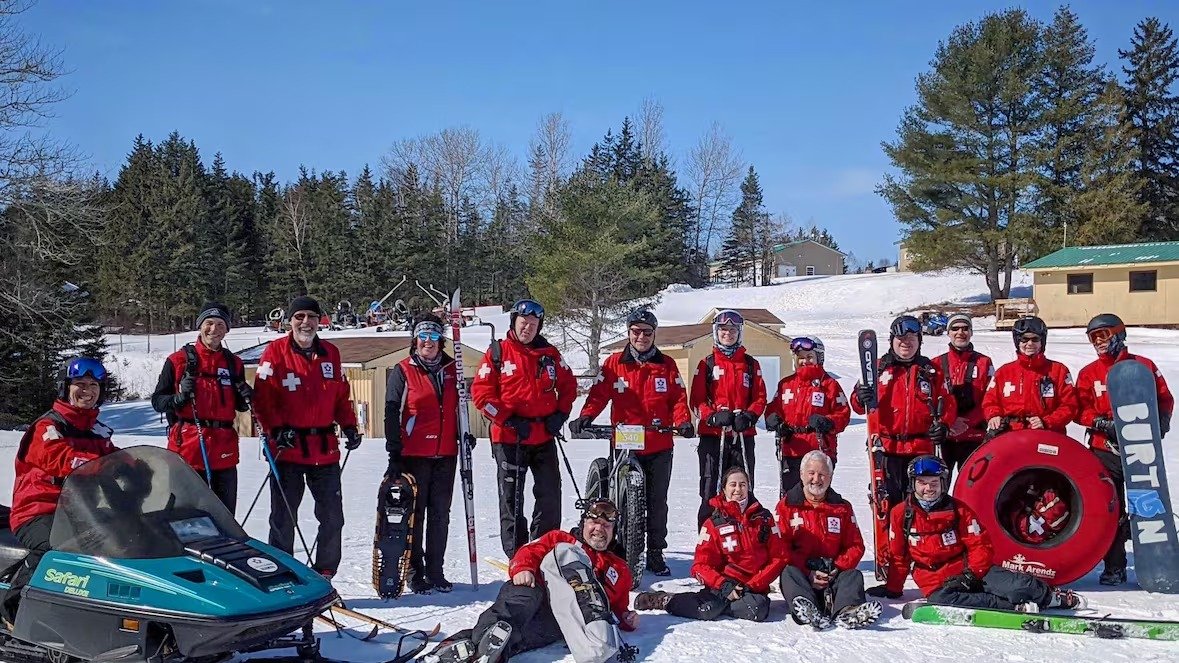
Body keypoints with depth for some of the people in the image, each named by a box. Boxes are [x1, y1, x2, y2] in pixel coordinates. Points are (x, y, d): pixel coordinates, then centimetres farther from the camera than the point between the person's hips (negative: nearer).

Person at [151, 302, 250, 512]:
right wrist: (178, 399, -18)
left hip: (224, 454, 4)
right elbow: (157, 400, 2)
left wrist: (246, 398, -2)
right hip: (187, 450, -4)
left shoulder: (234, 363, 12)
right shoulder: (179, 360, 1)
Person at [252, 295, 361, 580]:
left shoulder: (330, 353, 11)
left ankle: (324, 575, 23)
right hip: (287, 449, -4)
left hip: (325, 449, 4)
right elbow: (262, 398, -6)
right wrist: (277, 429, -16)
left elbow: (342, 395, 18)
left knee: (333, 518, 9)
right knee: (284, 519, 3)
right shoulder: (276, 352, -2)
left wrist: (349, 426, 6)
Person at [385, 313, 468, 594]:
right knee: (415, 515, 2)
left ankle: (435, 572, 17)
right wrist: (394, 452, -10)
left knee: (440, 515, 8)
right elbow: (392, 412, -5)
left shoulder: (451, 370, 11)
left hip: (446, 455, 4)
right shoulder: (403, 371, -2)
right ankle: (415, 571, 11)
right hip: (413, 455, -4)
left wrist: (464, 434, 8)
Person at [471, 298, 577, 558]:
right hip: (509, 439, -3)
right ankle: (516, 555, 12)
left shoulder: (549, 353, 8)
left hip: (544, 438, 3)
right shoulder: (497, 352, -2)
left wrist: (561, 414, 2)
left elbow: (568, 384, 17)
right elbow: (481, 392, -6)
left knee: (550, 496, 5)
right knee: (511, 499, 3)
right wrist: (509, 420, -13)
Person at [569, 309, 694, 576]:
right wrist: (585, 417, -18)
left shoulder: (666, 365, 8)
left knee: (657, 502, 8)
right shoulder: (614, 363, 6)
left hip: (659, 447, 1)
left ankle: (655, 553, 18)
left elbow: (678, 398, 5)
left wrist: (682, 421, -14)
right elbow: (599, 394, -1)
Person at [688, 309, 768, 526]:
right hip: (712, 434, -1)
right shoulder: (707, 364, 9)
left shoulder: (751, 364, 13)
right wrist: (713, 416, -15)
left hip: (743, 435, 1)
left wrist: (749, 416, -11)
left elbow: (760, 398, 8)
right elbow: (696, 400, 3)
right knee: (710, 490, -3)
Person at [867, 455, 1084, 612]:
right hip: (935, 582, -1)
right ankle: (1015, 607, -38)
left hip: (969, 570, 1)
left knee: (1018, 586, -23)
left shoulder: (958, 509, 3)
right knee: (943, 599, -38)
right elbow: (898, 556, 10)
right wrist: (893, 588, 11)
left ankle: (1053, 597, 6)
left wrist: (971, 574, -12)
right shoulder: (901, 514, 3)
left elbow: (981, 545, 1)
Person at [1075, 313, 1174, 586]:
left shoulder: (1144, 366, 7)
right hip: (1105, 450, 1)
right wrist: (1101, 423, -16)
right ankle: (1114, 567, 6)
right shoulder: (1088, 373, 9)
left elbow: (1165, 398, 8)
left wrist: (1160, 421, -10)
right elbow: (1080, 409, 1)